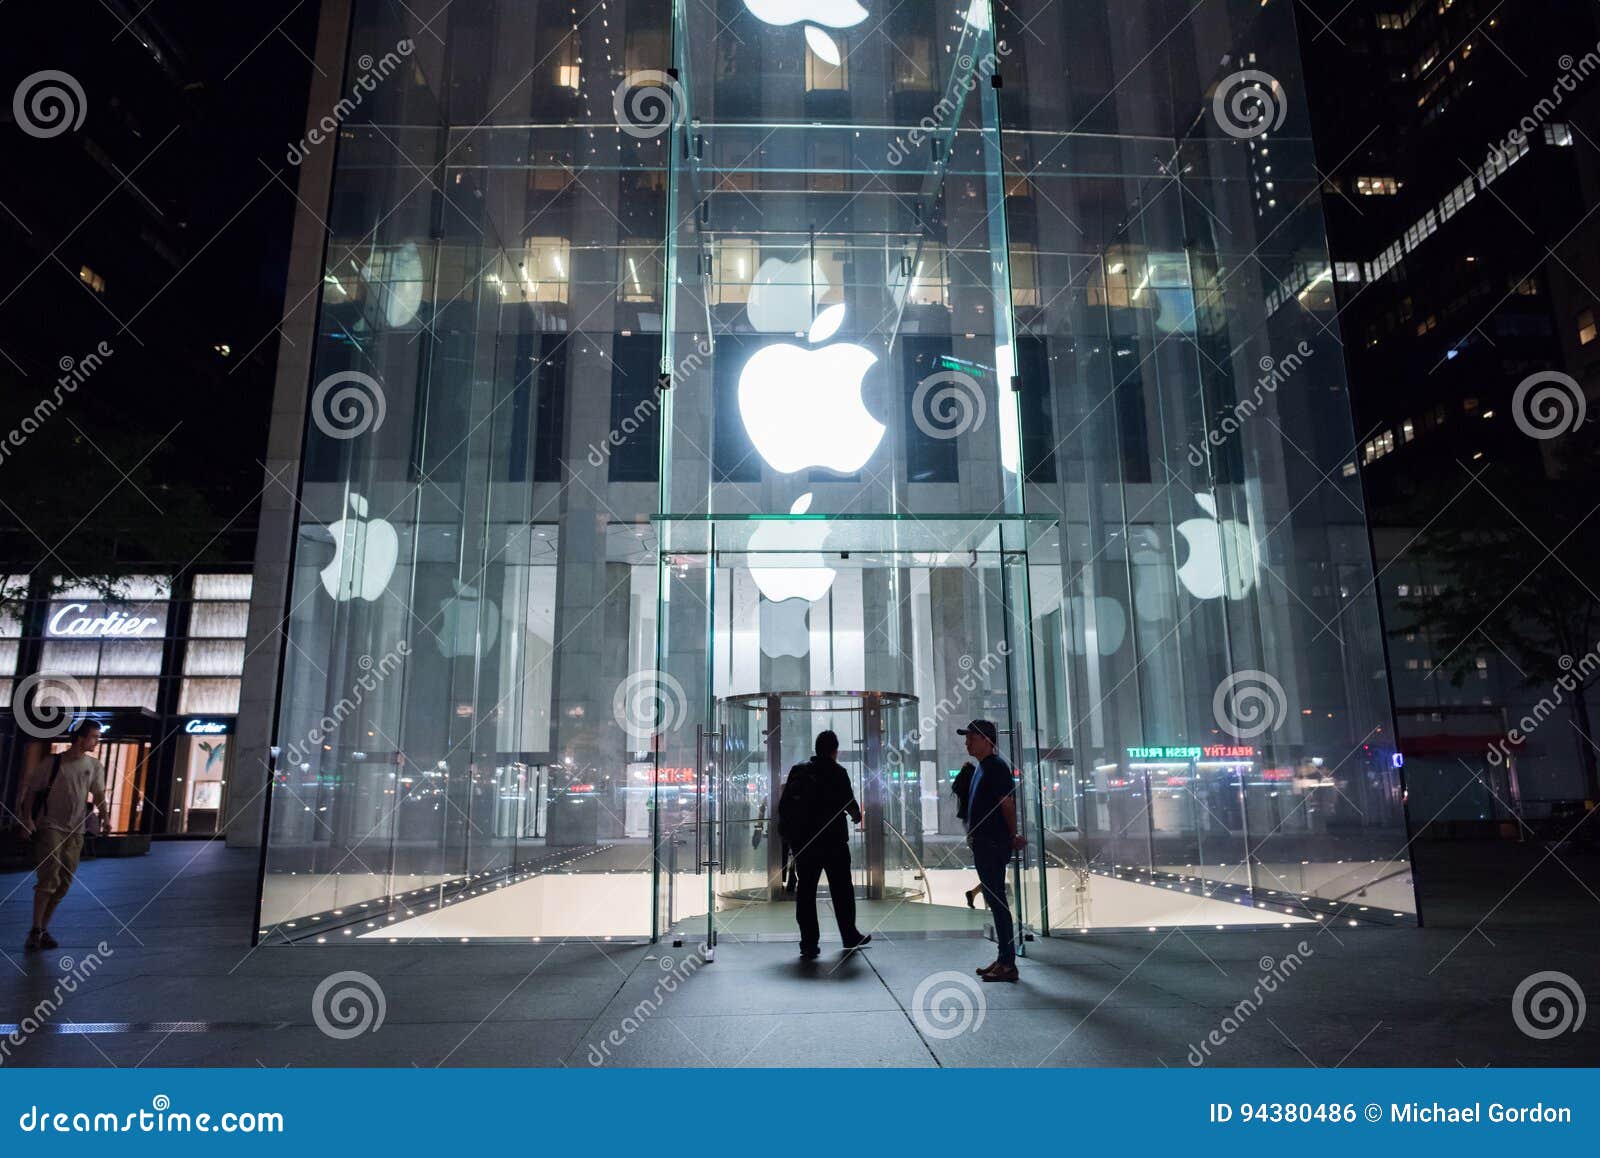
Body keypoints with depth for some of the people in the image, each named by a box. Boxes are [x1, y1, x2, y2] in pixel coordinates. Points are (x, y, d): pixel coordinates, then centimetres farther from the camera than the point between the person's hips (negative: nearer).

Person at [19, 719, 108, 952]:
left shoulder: (95, 766, 7)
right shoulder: (51, 763, -3)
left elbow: (99, 793, 4)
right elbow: (31, 790, -1)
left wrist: (104, 817, -12)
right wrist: (27, 817, -14)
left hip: (76, 831, 4)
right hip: (50, 827, -4)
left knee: (64, 883, 5)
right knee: (48, 879, -12)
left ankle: (44, 929, 17)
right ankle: (35, 931, -3)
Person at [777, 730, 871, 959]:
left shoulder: (797, 771, 6)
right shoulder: (837, 772, -6)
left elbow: (783, 804, 5)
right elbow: (849, 801, -7)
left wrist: (788, 833, 14)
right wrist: (857, 815, 14)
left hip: (802, 842, 3)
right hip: (832, 840, -3)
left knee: (805, 891, 5)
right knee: (841, 889, 10)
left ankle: (809, 944, 4)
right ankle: (850, 937, 20)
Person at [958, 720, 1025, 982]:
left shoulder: (996, 767, -15)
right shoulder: (981, 767, 16)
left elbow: (1008, 804, -17)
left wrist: (1013, 836, -7)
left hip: (994, 845, -10)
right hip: (983, 843, 10)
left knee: (997, 902, -6)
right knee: (994, 900, 14)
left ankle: (1008, 965, -1)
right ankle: (1003, 959, 23)